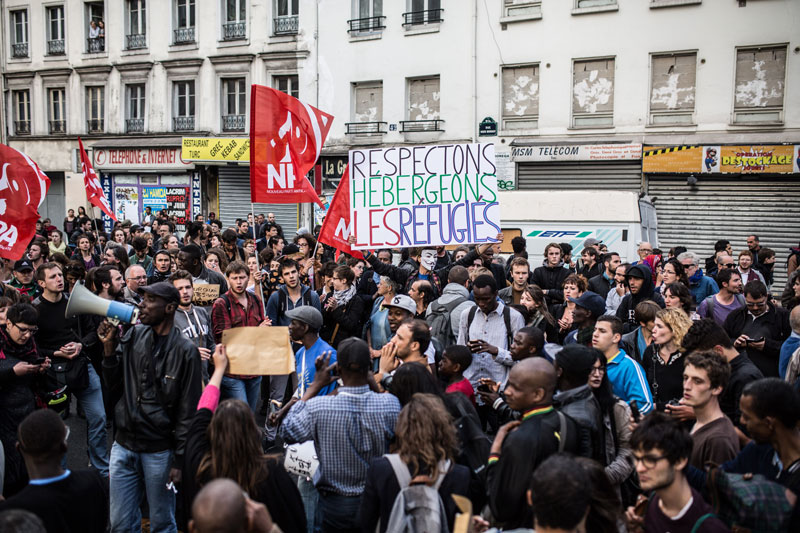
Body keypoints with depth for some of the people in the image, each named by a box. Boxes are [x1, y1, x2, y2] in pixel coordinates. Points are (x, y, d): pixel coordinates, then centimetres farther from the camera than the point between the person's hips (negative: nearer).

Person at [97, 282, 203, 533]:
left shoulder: (185, 351, -10)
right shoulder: (133, 336, 2)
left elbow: (188, 411, -8)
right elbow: (114, 389, 5)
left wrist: (179, 460, -8)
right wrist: (109, 347, -7)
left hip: (159, 450, -4)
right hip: (123, 446, 4)